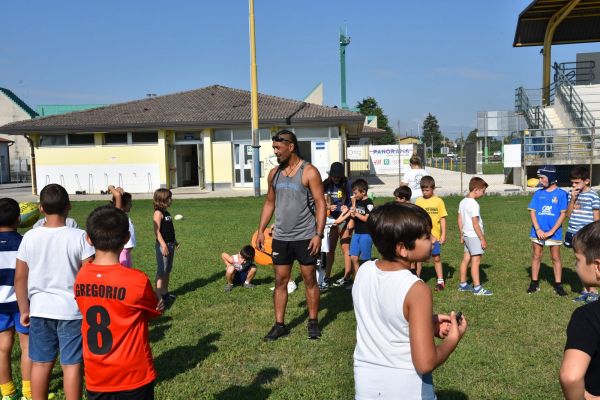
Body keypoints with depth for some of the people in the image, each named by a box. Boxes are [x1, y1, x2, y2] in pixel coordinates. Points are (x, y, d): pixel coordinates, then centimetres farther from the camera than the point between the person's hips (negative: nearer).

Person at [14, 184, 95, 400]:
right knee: (71, 364, 6)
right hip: (71, 310, -3)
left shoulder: (29, 237, -3)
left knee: (41, 363, 16)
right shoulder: (79, 237, -13)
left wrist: (24, 309, 12)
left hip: (40, 310, 3)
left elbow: (20, 278, 2)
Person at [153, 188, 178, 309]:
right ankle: (158, 296, -3)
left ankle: (165, 292, 24)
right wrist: (163, 245, -24)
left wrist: (174, 241, 21)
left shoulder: (166, 213, 14)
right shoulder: (158, 213, -14)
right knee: (161, 271, -6)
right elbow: (157, 231, -20)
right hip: (163, 245, -9)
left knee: (167, 270, 14)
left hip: (170, 244, 9)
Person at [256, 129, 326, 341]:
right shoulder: (274, 173, 8)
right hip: (281, 237, 5)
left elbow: (320, 204, -11)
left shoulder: (309, 172, -9)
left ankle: (313, 322, 21)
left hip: (305, 237, -5)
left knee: (310, 280, 7)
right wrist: (261, 230, 9)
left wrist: (319, 234, -18)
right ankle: (279, 324, 17)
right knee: (280, 281, 8)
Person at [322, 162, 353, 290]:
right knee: (330, 249, 6)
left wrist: (348, 209, -22)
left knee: (345, 247, 0)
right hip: (332, 219, 4)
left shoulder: (347, 184, -9)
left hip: (344, 219, -4)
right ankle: (326, 278, 11)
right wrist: (327, 206, -12)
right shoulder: (326, 184, 1)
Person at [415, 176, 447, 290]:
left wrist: (443, 234, -3)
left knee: (436, 258, 6)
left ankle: (440, 281, 16)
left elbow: (442, 218, 0)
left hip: (435, 235, -1)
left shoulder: (438, 201, -2)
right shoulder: (418, 201, 2)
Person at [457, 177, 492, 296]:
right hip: (474, 236, -9)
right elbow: (475, 224, -18)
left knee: (466, 259, 14)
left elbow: (460, 220, 14)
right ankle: (477, 288, -5)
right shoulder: (474, 204, -17)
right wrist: (483, 239, -14)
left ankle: (463, 284, 23)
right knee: (476, 261, -7)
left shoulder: (463, 202, 10)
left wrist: (461, 235, 21)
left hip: (467, 235, 9)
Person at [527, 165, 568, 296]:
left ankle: (558, 285, 14)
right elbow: (532, 211, 3)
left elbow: (563, 214, -7)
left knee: (556, 258, 6)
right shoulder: (538, 193, 5)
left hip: (554, 232, -3)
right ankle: (534, 283, 19)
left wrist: (551, 231, -13)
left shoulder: (561, 194, -4)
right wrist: (538, 229, -9)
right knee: (536, 256, 9)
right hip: (537, 232, 3)